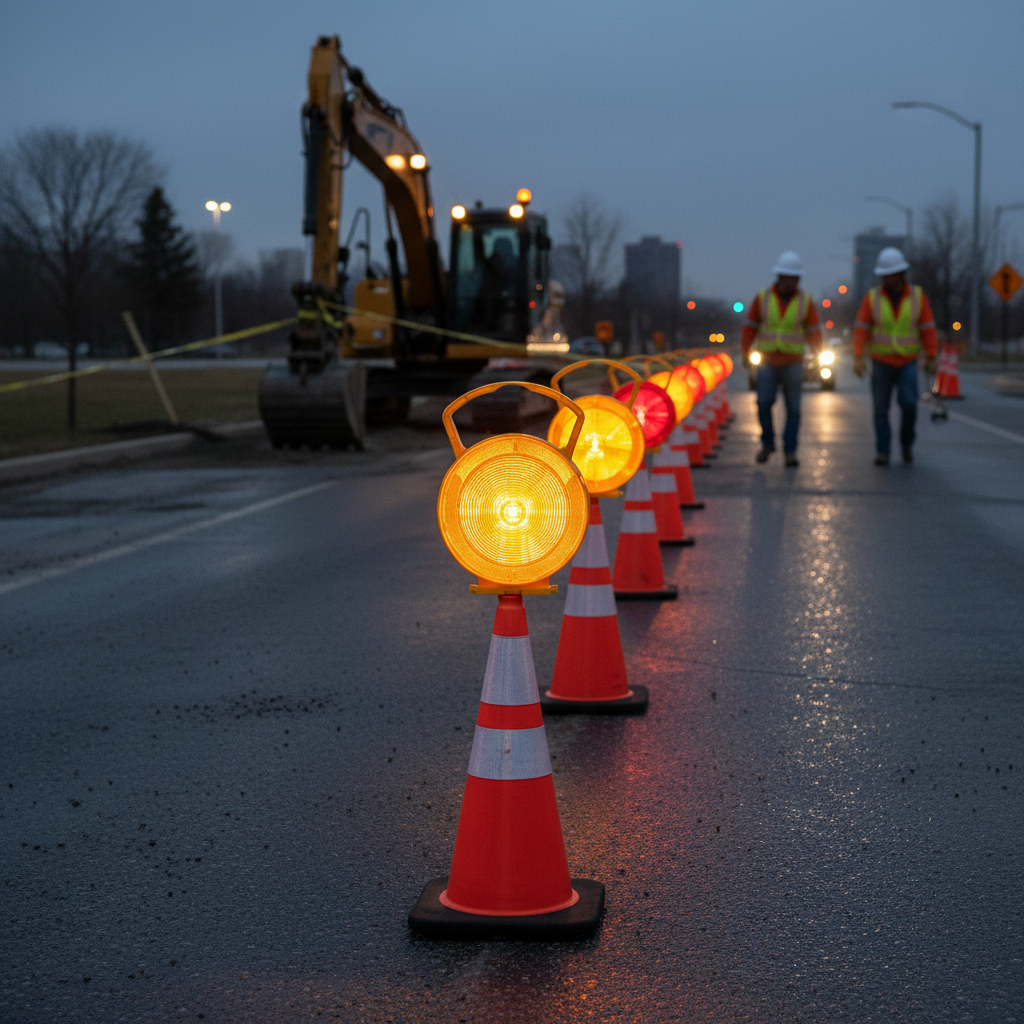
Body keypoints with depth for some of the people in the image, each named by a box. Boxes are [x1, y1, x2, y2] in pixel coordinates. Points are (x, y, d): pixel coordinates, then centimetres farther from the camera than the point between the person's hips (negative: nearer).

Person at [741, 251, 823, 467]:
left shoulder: (806, 301, -5)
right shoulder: (762, 298, -5)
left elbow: (814, 333, -4)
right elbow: (750, 327, 1)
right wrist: (745, 354, -4)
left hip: (793, 364, 0)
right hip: (767, 363, 0)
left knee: (793, 408, -2)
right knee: (764, 404, -11)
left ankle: (790, 452, 5)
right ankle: (767, 442, 11)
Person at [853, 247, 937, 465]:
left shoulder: (917, 296, -7)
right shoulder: (872, 298, -8)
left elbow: (928, 329, -3)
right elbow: (861, 329, -9)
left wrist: (931, 358, -4)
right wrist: (858, 358, -19)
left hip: (907, 363, 0)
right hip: (881, 362, 0)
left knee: (909, 404, -14)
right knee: (881, 408, -3)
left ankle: (906, 443, 10)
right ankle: (882, 452, 6)